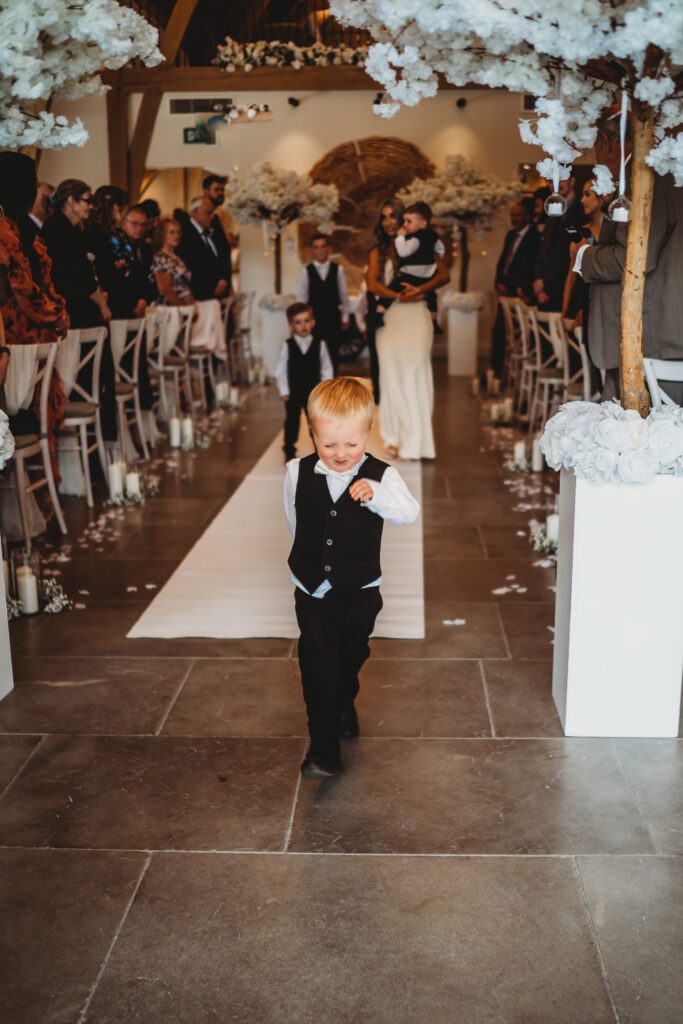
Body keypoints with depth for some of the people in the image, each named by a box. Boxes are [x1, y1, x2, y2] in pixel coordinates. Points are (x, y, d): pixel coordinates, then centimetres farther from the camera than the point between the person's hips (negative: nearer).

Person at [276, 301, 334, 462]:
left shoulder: (319, 344, -6)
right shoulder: (288, 346, -8)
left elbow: (327, 368, -1)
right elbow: (280, 370, -4)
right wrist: (284, 391, -6)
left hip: (314, 392, 0)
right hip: (293, 393, 0)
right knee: (292, 423, 10)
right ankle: (289, 452, 23)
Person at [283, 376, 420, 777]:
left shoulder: (381, 476, -11)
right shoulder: (298, 473, -6)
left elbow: (410, 512, -26)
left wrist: (375, 494, -40)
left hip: (360, 590, 0)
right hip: (313, 590, 0)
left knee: (352, 654, 19)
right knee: (317, 658, -10)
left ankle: (344, 706, 49)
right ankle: (323, 746, -6)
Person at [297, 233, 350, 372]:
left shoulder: (338, 269, 0)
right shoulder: (307, 271, -2)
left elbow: (344, 294, 5)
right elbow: (302, 296, 2)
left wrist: (345, 317, 5)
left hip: (333, 317, 1)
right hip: (314, 317, -1)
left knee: (333, 352, 5)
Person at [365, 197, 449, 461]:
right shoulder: (378, 251, 13)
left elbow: (443, 275, 0)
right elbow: (372, 284, 0)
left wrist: (420, 290, -17)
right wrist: (400, 296, -13)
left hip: (415, 316, -2)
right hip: (389, 318, 2)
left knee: (415, 375, -4)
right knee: (392, 375, 0)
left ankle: (415, 442, 0)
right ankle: (395, 439, 4)